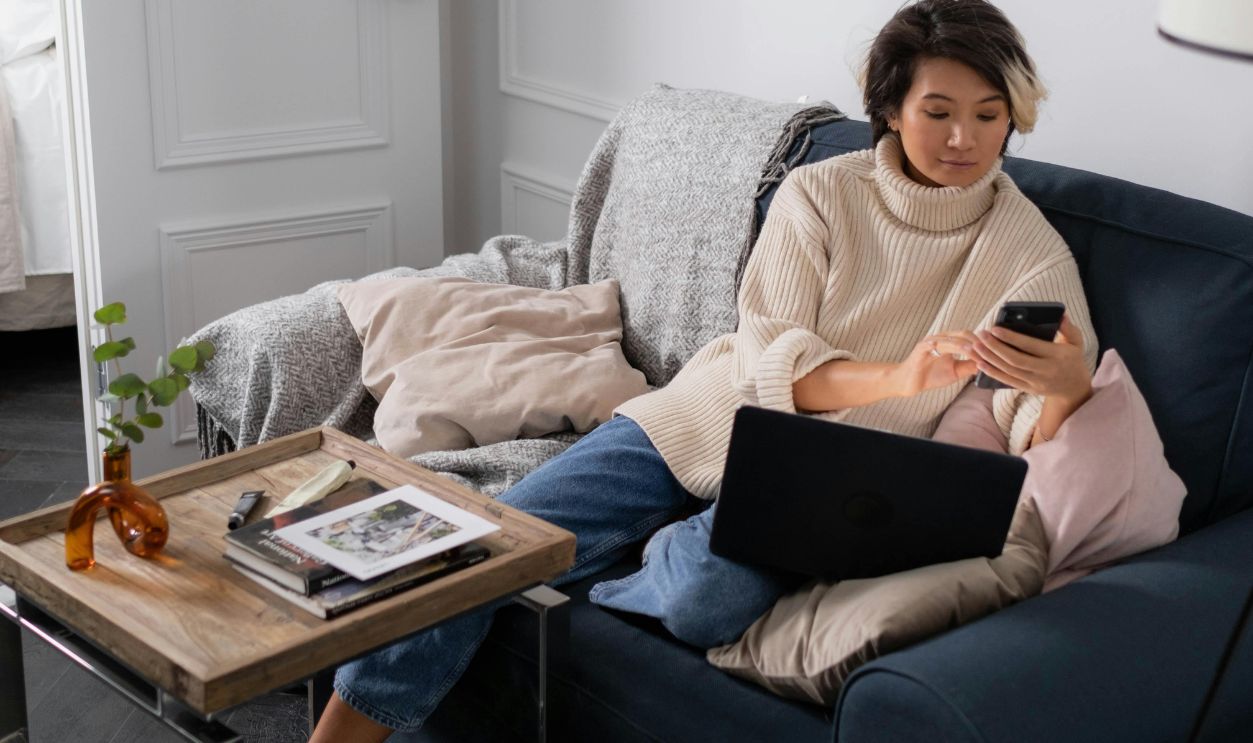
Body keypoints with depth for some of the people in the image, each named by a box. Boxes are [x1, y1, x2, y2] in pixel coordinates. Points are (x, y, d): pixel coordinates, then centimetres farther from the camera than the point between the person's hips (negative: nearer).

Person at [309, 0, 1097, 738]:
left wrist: (1069, 384, -37)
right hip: (710, 421, 2)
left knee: (706, 598, -36)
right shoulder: (819, 194, -3)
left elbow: (1041, 433, -12)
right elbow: (769, 358, -11)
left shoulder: (1030, 249, -4)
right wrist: (895, 378, -30)